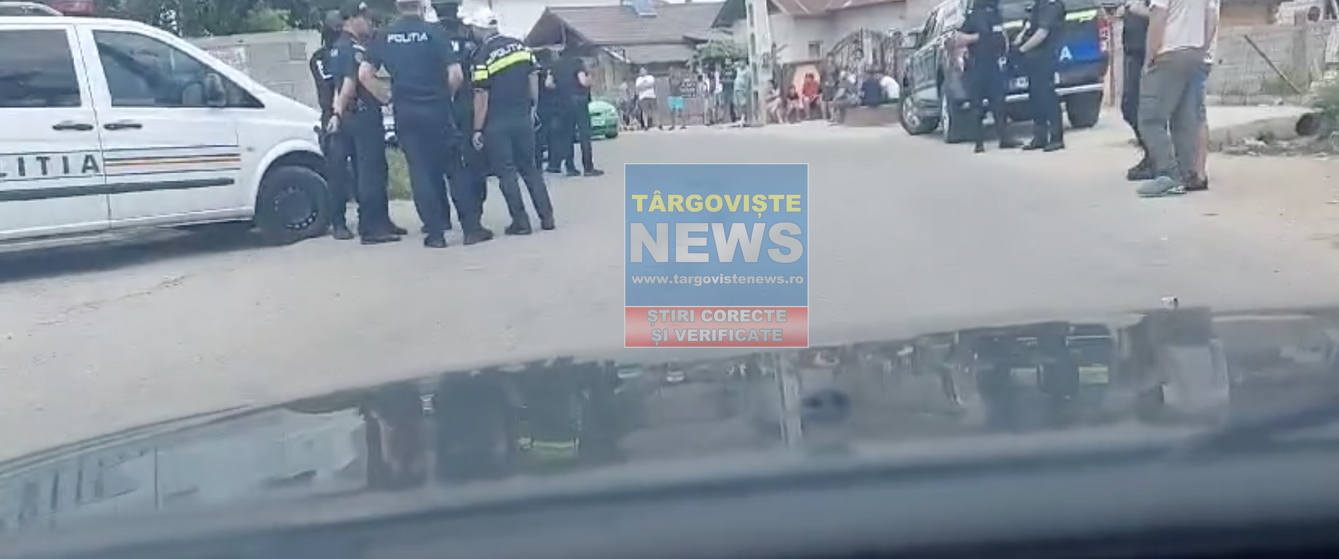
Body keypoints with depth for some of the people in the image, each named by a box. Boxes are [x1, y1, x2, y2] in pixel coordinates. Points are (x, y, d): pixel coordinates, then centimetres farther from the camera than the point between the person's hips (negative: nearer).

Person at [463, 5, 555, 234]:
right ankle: (547, 217, 12)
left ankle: (521, 222, 3)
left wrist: (477, 130, -9)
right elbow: (533, 80, 9)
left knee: (506, 172, 3)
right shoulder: (521, 46, 5)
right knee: (529, 168, 14)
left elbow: (481, 97, -14)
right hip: (523, 118, 6)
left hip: (497, 123, -5)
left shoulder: (482, 56, -13)